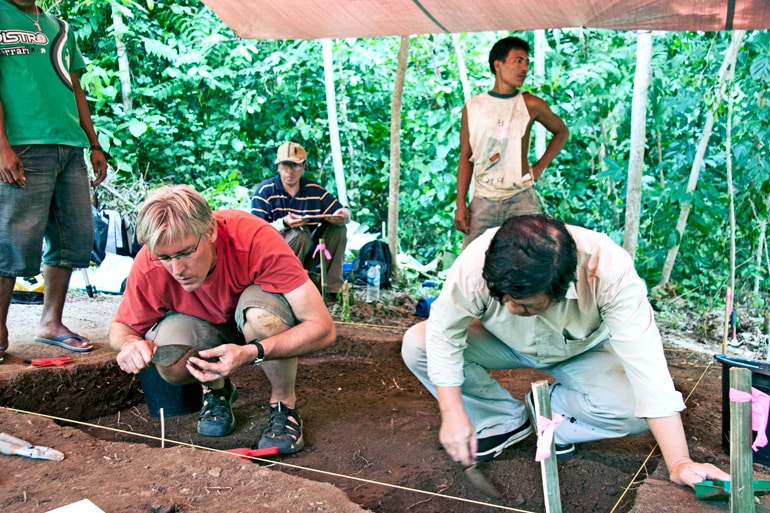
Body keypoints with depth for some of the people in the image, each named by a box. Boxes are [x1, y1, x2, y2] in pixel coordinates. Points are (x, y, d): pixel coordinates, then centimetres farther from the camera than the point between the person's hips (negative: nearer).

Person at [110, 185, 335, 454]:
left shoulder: (254, 238, -36)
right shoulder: (148, 266, -27)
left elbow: (324, 328, -37)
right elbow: (121, 327, -6)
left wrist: (251, 353, -50)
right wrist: (130, 343, -32)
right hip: (206, 326, 2)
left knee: (259, 310, -37)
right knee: (170, 363, -30)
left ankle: (284, 403, -10)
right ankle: (216, 391, 6)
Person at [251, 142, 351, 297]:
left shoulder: (315, 190, 3)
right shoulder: (265, 191, -9)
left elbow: (344, 211, 3)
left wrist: (343, 215, -23)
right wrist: (284, 223, -35)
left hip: (306, 255, 5)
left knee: (338, 229, -11)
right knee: (299, 234, -32)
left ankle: (334, 288, -10)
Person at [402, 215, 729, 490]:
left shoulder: (610, 271, -39)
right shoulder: (475, 262, -36)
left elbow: (646, 366, -37)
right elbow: (444, 332, -21)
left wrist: (679, 463, -38)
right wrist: (453, 415, -25)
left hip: (581, 353, -1)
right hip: (506, 344, 2)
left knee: (633, 407, -30)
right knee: (416, 344, -21)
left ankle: (552, 409, 1)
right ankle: (506, 420, -3)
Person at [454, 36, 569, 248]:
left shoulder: (530, 105, 0)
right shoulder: (473, 107, 3)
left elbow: (561, 131, 16)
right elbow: (466, 157, 5)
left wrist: (539, 167, 4)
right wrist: (461, 204, -1)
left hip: (520, 199, -1)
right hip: (482, 201, 1)